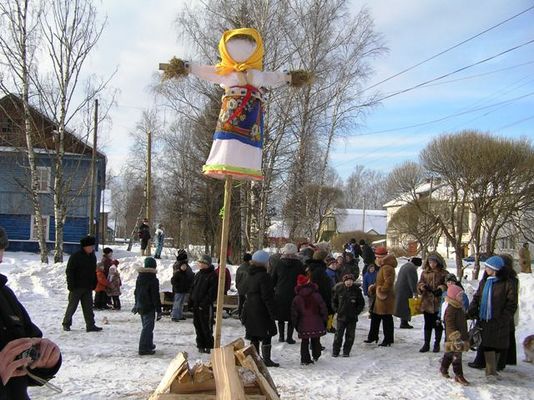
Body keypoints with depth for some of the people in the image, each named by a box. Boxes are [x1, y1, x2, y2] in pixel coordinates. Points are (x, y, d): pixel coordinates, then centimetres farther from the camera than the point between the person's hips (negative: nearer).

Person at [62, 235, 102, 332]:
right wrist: (70, 284, -16)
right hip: (76, 287, -6)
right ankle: (66, 323, 18)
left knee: (88, 307, 4)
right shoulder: (75, 257, -10)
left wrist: (94, 284, 12)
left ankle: (90, 325, 6)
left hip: (88, 288, 6)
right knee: (72, 306, 3)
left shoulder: (92, 257, 10)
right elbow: (69, 271, -11)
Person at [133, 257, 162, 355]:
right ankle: (144, 348, -5)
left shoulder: (139, 277, 6)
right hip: (149, 307, -8)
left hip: (140, 306, 8)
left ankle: (149, 345, 31)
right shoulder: (153, 279, -17)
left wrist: (137, 304, 26)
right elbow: (155, 296, -16)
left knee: (146, 326, 20)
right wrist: (158, 310, -11)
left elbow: (136, 292, 16)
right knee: (148, 327, -4)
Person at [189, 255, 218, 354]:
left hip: (206, 306, -7)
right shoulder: (198, 274, 13)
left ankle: (208, 346, 9)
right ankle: (200, 345, 21)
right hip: (196, 305, 7)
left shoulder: (212, 276, -10)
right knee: (198, 325, 11)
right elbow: (192, 288, 20)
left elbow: (212, 292, -15)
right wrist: (190, 300, 10)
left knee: (206, 326, -2)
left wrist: (204, 302, -19)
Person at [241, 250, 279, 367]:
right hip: (261, 311, -9)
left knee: (254, 336, 13)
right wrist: (273, 312, -14)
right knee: (266, 336, 0)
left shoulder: (251, 275, 11)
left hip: (250, 309, 9)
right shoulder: (264, 276, -17)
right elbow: (267, 297, -18)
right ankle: (267, 359, 2)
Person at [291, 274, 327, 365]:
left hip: (303, 326, -1)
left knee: (304, 342, 8)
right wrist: (324, 320, 9)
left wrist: (295, 325, 12)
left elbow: (294, 313, 1)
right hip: (317, 324, 1)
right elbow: (323, 309, -2)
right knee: (316, 341, 18)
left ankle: (305, 359, 4)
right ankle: (316, 356, 29)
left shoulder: (297, 298, -3)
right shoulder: (316, 295, -5)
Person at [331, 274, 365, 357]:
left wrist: (357, 311, -3)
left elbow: (361, 303, 6)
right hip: (341, 316, 0)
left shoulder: (356, 290, -5)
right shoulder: (338, 288, -4)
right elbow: (334, 300, 9)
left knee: (350, 335, 5)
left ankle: (346, 351, 17)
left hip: (352, 317, 0)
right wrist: (336, 310, 1)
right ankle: (335, 351, 12)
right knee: (338, 334, 1)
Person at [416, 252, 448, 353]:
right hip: (426, 303, 3)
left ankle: (437, 344, 20)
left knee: (438, 325, 7)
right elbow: (419, 284, 8)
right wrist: (423, 286, -14)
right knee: (428, 325, 11)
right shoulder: (424, 273, 7)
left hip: (439, 303, -3)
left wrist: (441, 289, -21)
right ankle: (426, 344, 20)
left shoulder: (444, 273, -2)